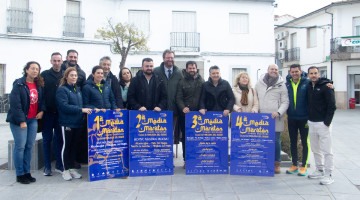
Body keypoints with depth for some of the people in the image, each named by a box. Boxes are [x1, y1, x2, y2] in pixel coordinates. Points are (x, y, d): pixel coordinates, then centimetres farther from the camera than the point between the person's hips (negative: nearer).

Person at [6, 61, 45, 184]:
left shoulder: (39, 85, 9)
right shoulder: (18, 84, -9)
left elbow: (41, 99, 22)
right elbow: (15, 103, -14)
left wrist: (42, 110, 3)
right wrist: (21, 121, -16)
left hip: (33, 119, 6)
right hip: (19, 120, -5)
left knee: (29, 146, 8)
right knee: (20, 146, -2)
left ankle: (27, 172, 17)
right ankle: (20, 175, 8)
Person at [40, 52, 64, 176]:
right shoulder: (45, 75, 2)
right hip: (48, 113, -2)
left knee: (59, 139, 8)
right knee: (47, 139, 6)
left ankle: (59, 165, 18)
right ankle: (47, 166, 14)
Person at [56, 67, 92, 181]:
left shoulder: (78, 89, 16)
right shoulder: (62, 90, -7)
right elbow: (65, 106, -18)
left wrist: (85, 110, 2)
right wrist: (81, 110, -22)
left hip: (78, 122, 6)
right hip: (67, 123, -6)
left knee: (74, 146, 12)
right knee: (66, 145, 2)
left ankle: (72, 168, 22)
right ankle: (66, 170, 13)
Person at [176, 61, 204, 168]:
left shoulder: (201, 82, 12)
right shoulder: (182, 82, 7)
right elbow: (179, 98, 0)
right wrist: (183, 108, -17)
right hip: (185, 114, -1)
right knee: (185, 137, 3)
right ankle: (186, 159, 12)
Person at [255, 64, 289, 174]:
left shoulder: (281, 85, 4)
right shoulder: (259, 83, 11)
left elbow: (285, 102, 1)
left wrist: (279, 112, -13)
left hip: (275, 118, -2)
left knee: (275, 140, 2)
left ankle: (277, 163, 15)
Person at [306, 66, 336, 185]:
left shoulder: (325, 86, -9)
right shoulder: (309, 87, 10)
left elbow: (332, 106, -11)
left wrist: (327, 122, -14)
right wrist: (308, 120, 12)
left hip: (323, 124, -7)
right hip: (311, 123, 7)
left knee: (327, 150, -3)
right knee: (315, 149, 14)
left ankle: (328, 175, 3)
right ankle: (320, 170, 27)